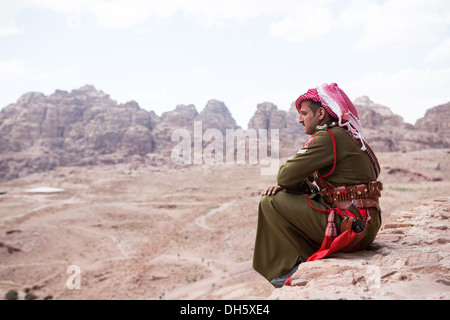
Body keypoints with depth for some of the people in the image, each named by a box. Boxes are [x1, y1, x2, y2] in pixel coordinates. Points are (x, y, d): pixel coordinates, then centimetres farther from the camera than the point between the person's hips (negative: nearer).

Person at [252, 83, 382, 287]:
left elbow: (285, 176, -17)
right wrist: (284, 186, 4)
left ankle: (306, 262, 1)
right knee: (282, 196, 22)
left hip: (348, 228, -10)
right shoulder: (345, 137, 16)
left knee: (270, 203, -7)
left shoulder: (328, 138, -15)